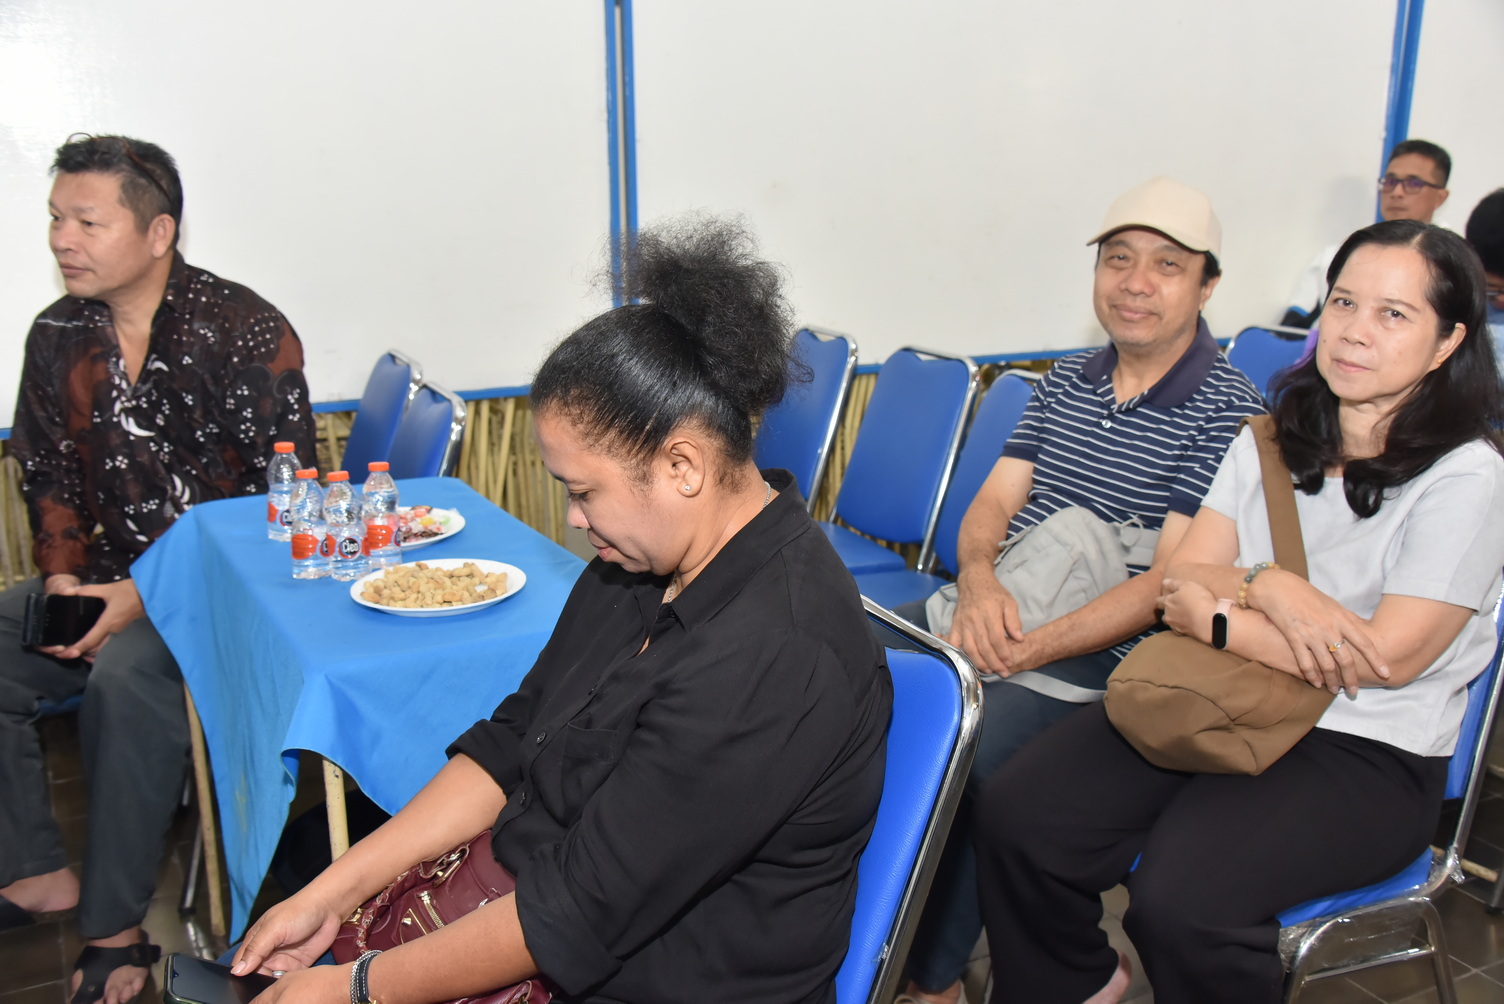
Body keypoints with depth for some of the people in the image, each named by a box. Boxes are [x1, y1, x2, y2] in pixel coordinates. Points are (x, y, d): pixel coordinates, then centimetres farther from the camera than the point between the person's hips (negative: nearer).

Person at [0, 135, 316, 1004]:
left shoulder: (244, 333, -10)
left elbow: (285, 500, -14)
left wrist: (144, 596, -18)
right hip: (107, 579, 7)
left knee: (127, 676, -32)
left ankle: (117, 930, -17)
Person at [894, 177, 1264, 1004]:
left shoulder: (1228, 413, -8)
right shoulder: (1065, 382, 13)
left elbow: (1171, 582, -14)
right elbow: (992, 503, 7)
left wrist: (1029, 648, -24)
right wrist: (978, 581, -17)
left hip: (1097, 654, -6)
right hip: (988, 614, 7)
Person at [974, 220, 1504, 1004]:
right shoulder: (1271, 440, 11)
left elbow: (1388, 658, -15)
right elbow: (1182, 573, 6)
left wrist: (1214, 618, -9)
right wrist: (1267, 587, -16)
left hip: (1365, 755, -5)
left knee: (1181, 901, -31)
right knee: (1014, 813, -15)